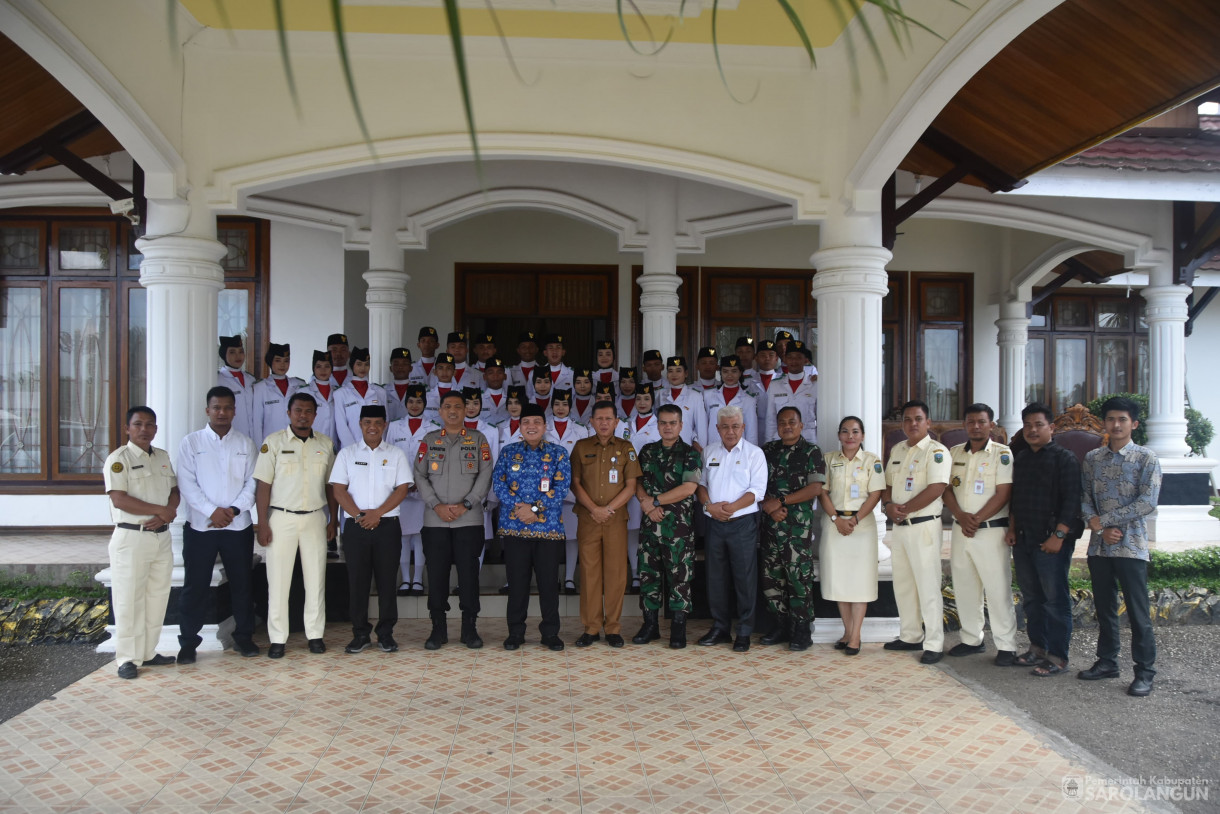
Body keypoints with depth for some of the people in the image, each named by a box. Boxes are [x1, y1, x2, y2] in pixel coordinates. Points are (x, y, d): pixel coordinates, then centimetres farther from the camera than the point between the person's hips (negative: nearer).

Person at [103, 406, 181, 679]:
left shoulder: (163, 457, 13)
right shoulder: (118, 458, -7)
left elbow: (175, 491, 13)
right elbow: (119, 500, -16)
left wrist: (167, 513, -7)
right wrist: (160, 510, -16)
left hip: (161, 536, 6)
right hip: (131, 537, -6)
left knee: (158, 596, 10)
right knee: (129, 598, -2)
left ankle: (149, 652, 21)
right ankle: (128, 658, 7)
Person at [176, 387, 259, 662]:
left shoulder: (246, 444, 7)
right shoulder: (191, 443, 3)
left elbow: (253, 483, 1)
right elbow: (187, 483, -5)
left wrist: (234, 510, -12)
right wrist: (213, 511, -14)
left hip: (238, 526, 1)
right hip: (200, 526, -1)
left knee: (241, 583, 8)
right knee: (195, 585, 3)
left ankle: (243, 636, 20)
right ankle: (188, 641, 14)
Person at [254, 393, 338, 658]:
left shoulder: (326, 444, 8)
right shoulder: (273, 442, -1)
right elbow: (263, 485, -4)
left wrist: (333, 519, 9)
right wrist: (262, 524, -9)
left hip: (315, 518, 3)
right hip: (281, 518, -2)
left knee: (316, 578, 6)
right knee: (278, 579, 1)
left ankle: (315, 634, 16)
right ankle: (277, 639, 10)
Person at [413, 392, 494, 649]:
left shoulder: (478, 439, 8)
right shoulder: (429, 440, 12)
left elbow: (485, 474, 0)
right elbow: (420, 476, 5)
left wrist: (466, 505, -10)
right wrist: (436, 505, -8)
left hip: (469, 519, -1)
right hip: (435, 520, 1)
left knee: (469, 572, 0)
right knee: (436, 572, 2)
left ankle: (469, 628, 10)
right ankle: (438, 627, 13)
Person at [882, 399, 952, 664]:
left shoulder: (936, 451, -9)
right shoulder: (897, 450, 15)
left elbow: (936, 489, -19)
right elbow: (888, 484, 17)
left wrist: (904, 509, -15)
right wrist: (889, 505, -4)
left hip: (924, 525, -8)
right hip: (899, 526, 8)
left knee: (928, 587, -5)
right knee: (902, 585, 14)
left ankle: (934, 645, 2)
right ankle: (910, 636, 26)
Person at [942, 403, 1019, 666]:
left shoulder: (1002, 454, -5)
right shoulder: (954, 453, 10)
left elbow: (1003, 494, -11)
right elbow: (947, 490, 7)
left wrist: (976, 520, -15)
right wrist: (961, 516, -10)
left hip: (992, 530, -5)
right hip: (960, 530, 5)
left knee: (998, 589, -3)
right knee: (964, 587, 11)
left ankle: (1006, 646, 7)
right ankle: (972, 639, 23)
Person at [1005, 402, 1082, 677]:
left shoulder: (1064, 458, -6)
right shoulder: (1021, 458, 16)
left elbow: (1071, 500, -12)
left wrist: (1059, 535, -18)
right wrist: (1012, 528, 14)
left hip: (1051, 541, -7)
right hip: (1023, 540, 7)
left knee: (1055, 600, -3)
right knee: (1031, 598, 13)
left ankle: (1058, 657, 3)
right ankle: (1038, 648, 23)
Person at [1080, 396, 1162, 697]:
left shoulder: (1146, 458, -4)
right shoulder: (1092, 458, 9)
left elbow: (1147, 503, -12)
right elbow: (1084, 498, 7)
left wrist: (1103, 520, -12)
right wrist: (1100, 528, -9)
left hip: (1131, 545, -4)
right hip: (1098, 546, 4)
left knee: (1138, 611, 0)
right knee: (1104, 607, 13)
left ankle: (1145, 671, 10)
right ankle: (1107, 661, 24)